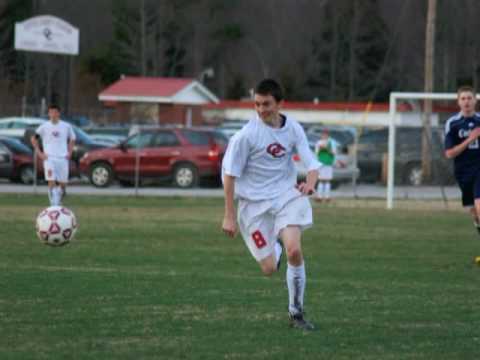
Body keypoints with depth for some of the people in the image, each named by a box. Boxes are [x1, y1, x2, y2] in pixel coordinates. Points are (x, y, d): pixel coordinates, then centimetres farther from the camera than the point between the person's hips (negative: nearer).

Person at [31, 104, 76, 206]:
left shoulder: (66, 126, 6)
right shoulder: (44, 126, 2)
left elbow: (72, 139, 21)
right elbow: (33, 139, 11)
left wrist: (69, 153, 10)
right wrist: (39, 152, 3)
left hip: (63, 158, 2)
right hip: (49, 158, -2)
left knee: (63, 184, 2)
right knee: (52, 182, -15)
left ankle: (58, 202, 26)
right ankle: (53, 205, -14)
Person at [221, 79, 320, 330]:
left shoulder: (293, 129, -2)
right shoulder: (247, 135, -13)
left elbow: (312, 163, 0)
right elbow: (229, 175, -7)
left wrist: (310, 184, -24)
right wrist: (229, 216, -8)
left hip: (286, 195, 2)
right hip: (254, 203, -2)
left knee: (294, 250, -22)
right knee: (269, 269, 0)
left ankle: (296, 313, -5)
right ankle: (275, 245, 40)